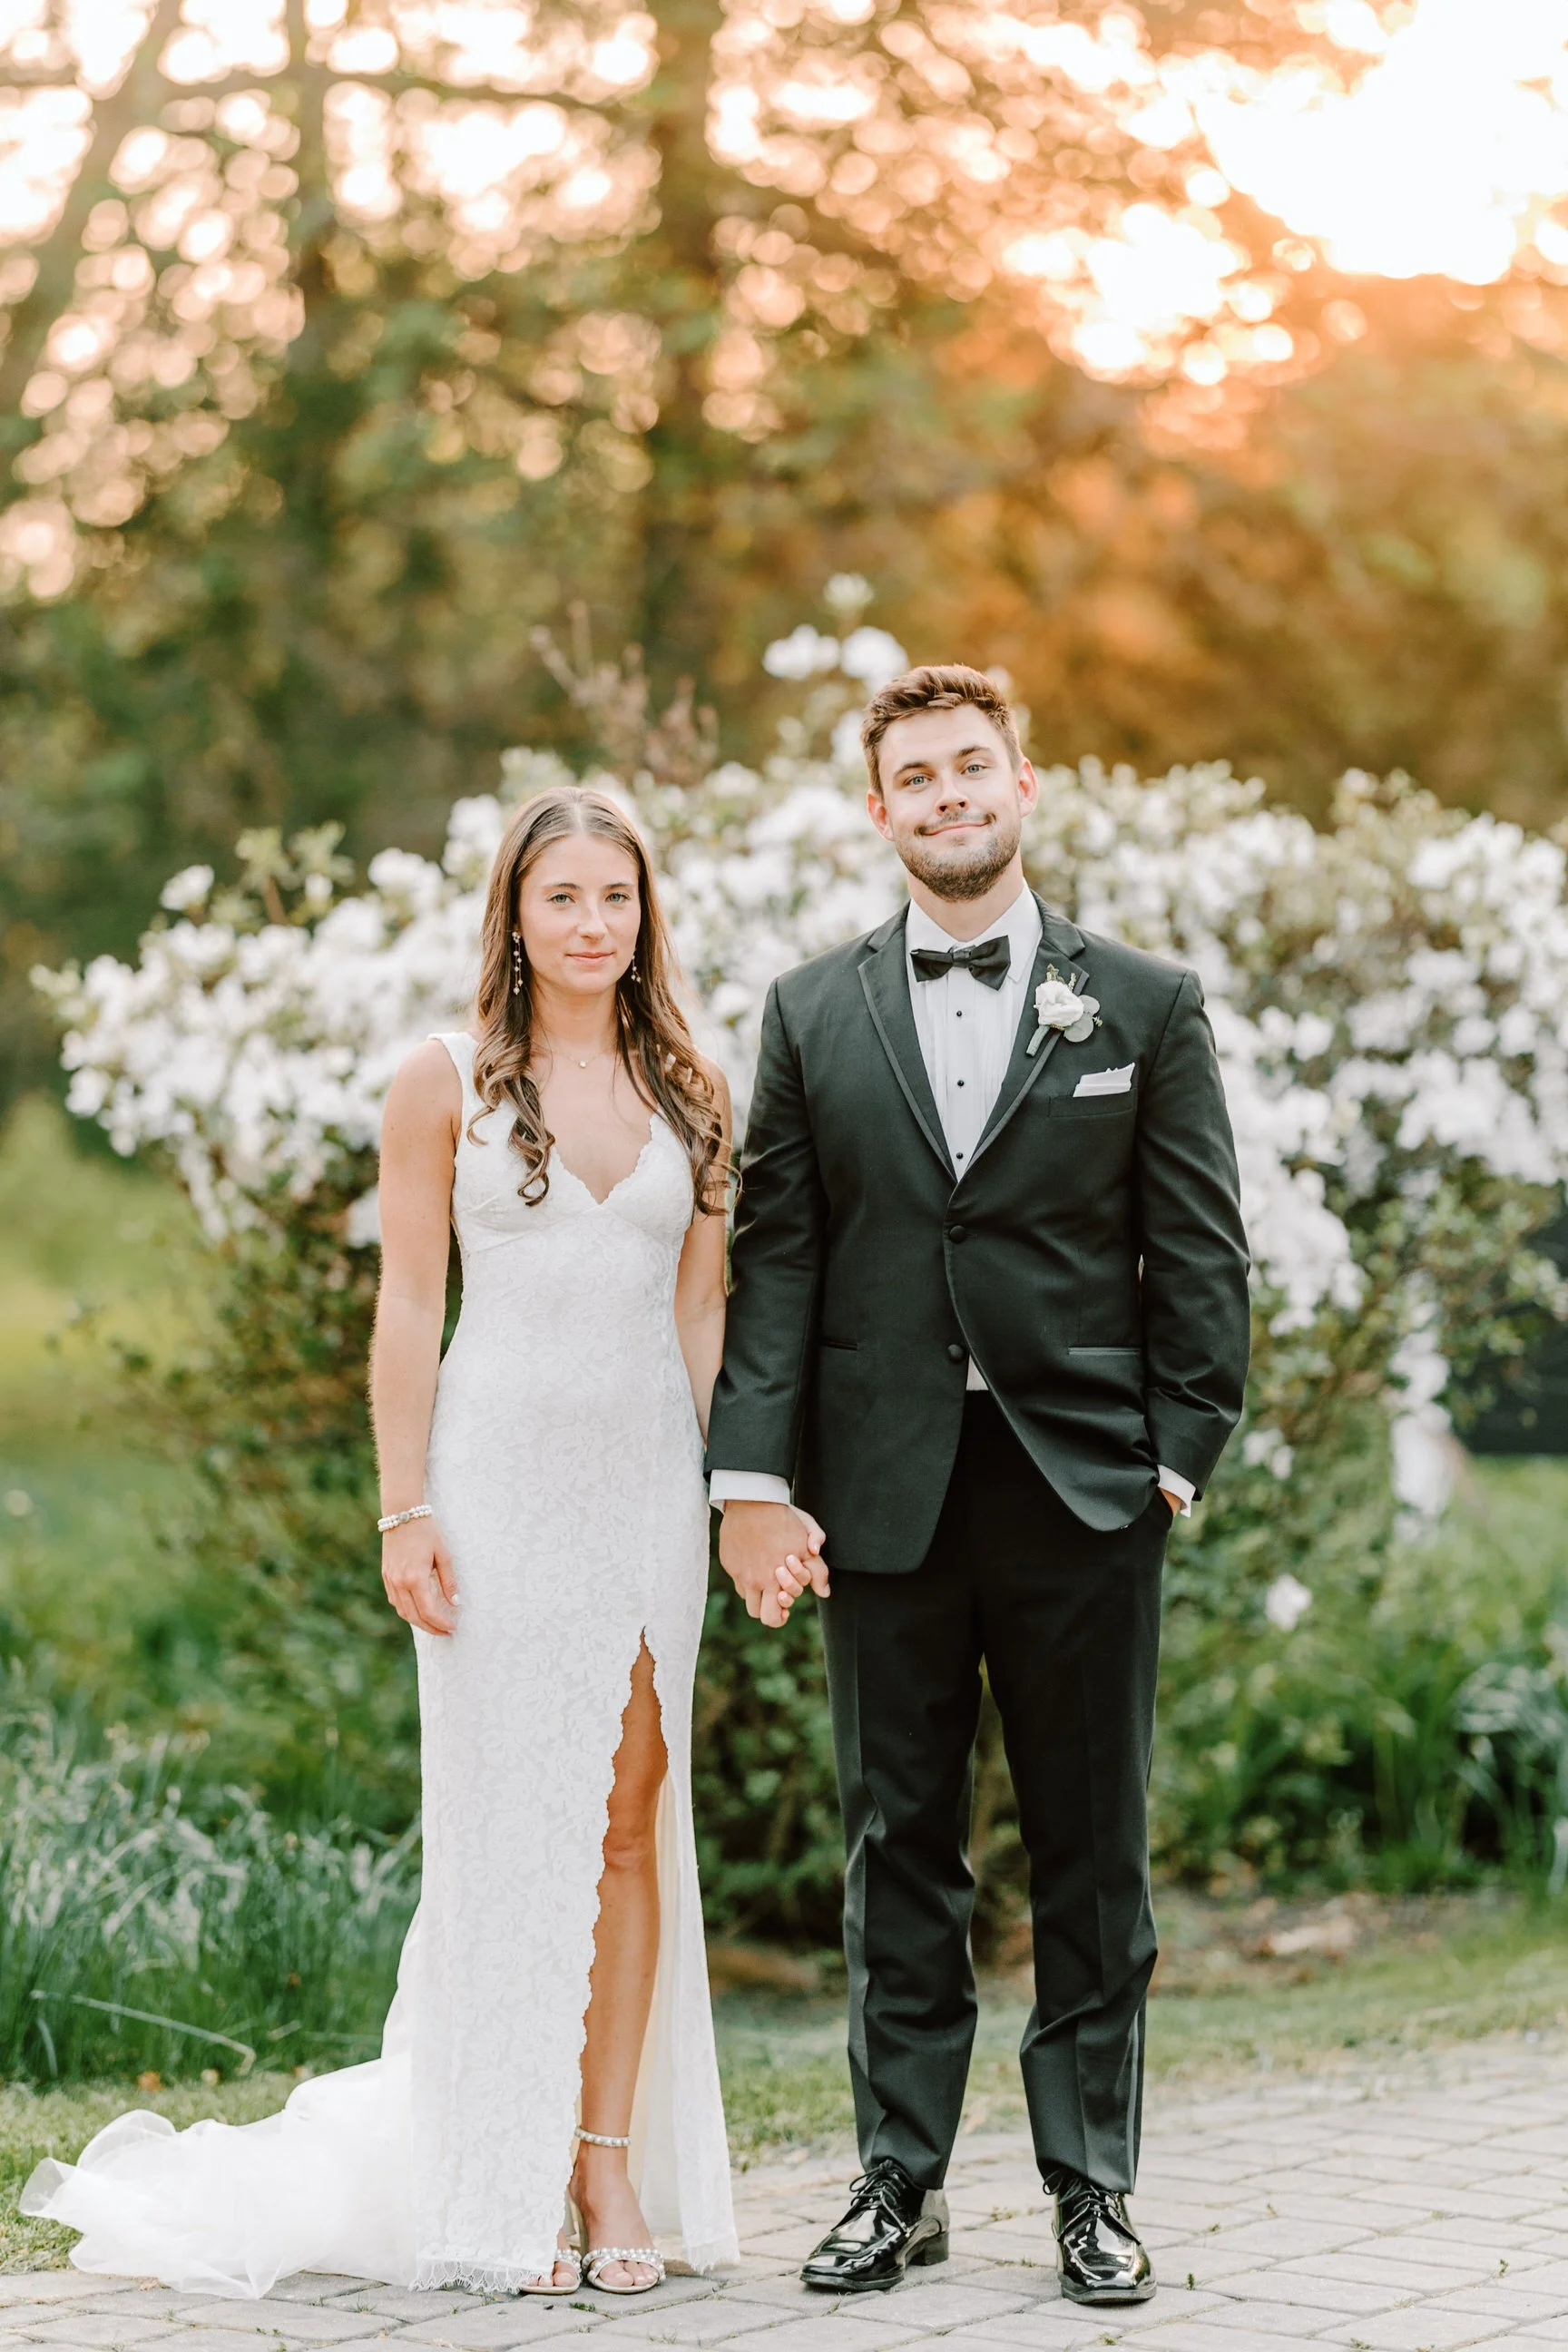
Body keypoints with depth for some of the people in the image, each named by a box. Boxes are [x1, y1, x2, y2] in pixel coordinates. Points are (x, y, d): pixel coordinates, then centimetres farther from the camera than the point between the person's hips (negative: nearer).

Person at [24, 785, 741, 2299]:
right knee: (506, 1821, -1)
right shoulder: (448, 1085, 0)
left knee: (633, 1817, 2)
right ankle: (510, 2188, 5)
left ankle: (616, 2162, 9)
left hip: (648, 1480, 3)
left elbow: (702, 1306, 12)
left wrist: (722, 1492, 4)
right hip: (499, 1475, -3)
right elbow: (407, 1306, -1)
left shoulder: (689, 1094, 9)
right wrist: (403, 1511, -7)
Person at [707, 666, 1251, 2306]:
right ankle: (901, 2181, 16)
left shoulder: (1144, 1005, 5)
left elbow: (1200, 1252, 4)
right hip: (885, 1491, 1)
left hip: (1084, 1490, -1)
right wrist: (753, 1478, -5)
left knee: (1092, 1852, 5)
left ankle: (1092, 2187, 14)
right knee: (898, 1847, 8)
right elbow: (771, 1258, 4)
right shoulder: (811, 1016, 8)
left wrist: (1184, 1450, -4)